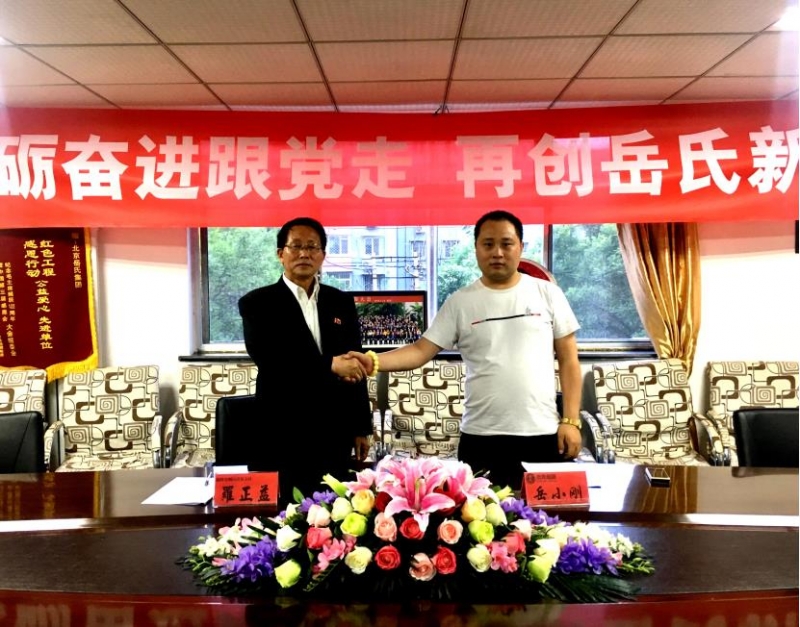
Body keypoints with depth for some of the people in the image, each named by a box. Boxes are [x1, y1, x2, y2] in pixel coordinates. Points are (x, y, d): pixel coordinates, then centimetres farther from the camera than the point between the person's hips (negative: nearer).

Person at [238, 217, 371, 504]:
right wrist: (329, 366, -23)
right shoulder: (257, 303, -2)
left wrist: (360, 427, 9)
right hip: (281, 434, -3)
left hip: (334, 434, 3)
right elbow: (267, 358, -16)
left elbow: (355, 365, 11)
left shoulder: (341, 302, 9)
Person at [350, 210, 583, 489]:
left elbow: (568, 360, 4)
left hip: (543, 435, 1)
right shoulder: (460, 302, 2)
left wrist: (571, 420, -2)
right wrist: (374, 361, -20)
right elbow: (422, 350, -3)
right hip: (481, 438, 0)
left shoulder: (547, 293, 3)